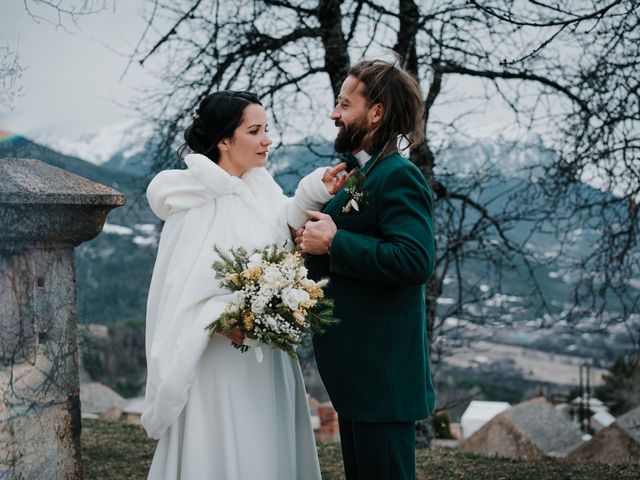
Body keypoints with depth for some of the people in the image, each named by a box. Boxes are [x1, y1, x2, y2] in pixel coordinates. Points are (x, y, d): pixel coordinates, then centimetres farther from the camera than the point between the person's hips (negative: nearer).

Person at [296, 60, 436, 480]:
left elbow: (414, 260, -29)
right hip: (357, 366, 10)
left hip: (383, 370, -10)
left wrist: (333, 243, -22)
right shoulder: (361, 175, 15)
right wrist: (315, 239, 5)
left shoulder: (398, 176, -16)